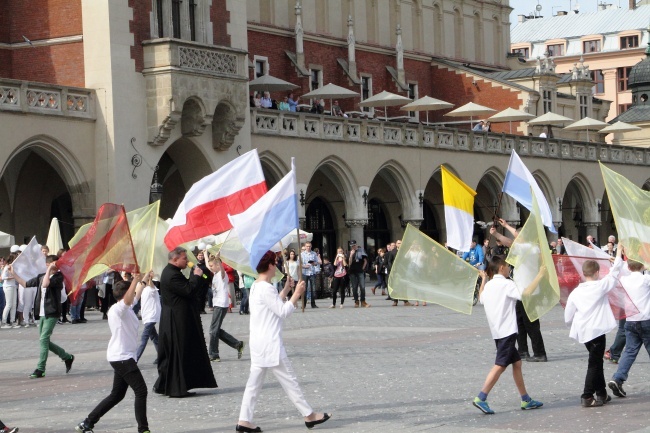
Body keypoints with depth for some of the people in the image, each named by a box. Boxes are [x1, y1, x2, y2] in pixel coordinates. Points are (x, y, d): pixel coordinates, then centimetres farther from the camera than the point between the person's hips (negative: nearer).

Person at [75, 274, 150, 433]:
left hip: (124, 357, 11)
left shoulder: (126, 308, 15)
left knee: (117, 395, 14)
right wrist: (135, 280, -48)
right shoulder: (118, 309, -15)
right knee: (141, 391, -10)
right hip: (122, 357, -11)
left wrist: (144, 280, 42)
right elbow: (128, 299, -38)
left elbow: (136, 295, 36)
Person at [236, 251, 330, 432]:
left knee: (255, 382, 7)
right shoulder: (266, 288, -17)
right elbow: (284, 312, -16)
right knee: (289, 380, 0)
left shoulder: (255, 287, 13)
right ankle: (309, 415, 8)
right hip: (270, 344, -9)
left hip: (259, 343, 9)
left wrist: (286, 289, 17)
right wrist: (297, 293, -9)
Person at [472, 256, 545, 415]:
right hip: (507, 331, -10)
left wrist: (483, 279, 42)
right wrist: (540, 275, -17)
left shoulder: (488, 285, 14)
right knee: (500, 365, -11)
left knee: (516, 362, 14)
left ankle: (526, 400, 17)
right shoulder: (506, 284, -11)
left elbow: (481, 299, 34)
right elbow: (526, 293, -24)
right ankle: (481, 398, -18)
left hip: (497, 331, 10)